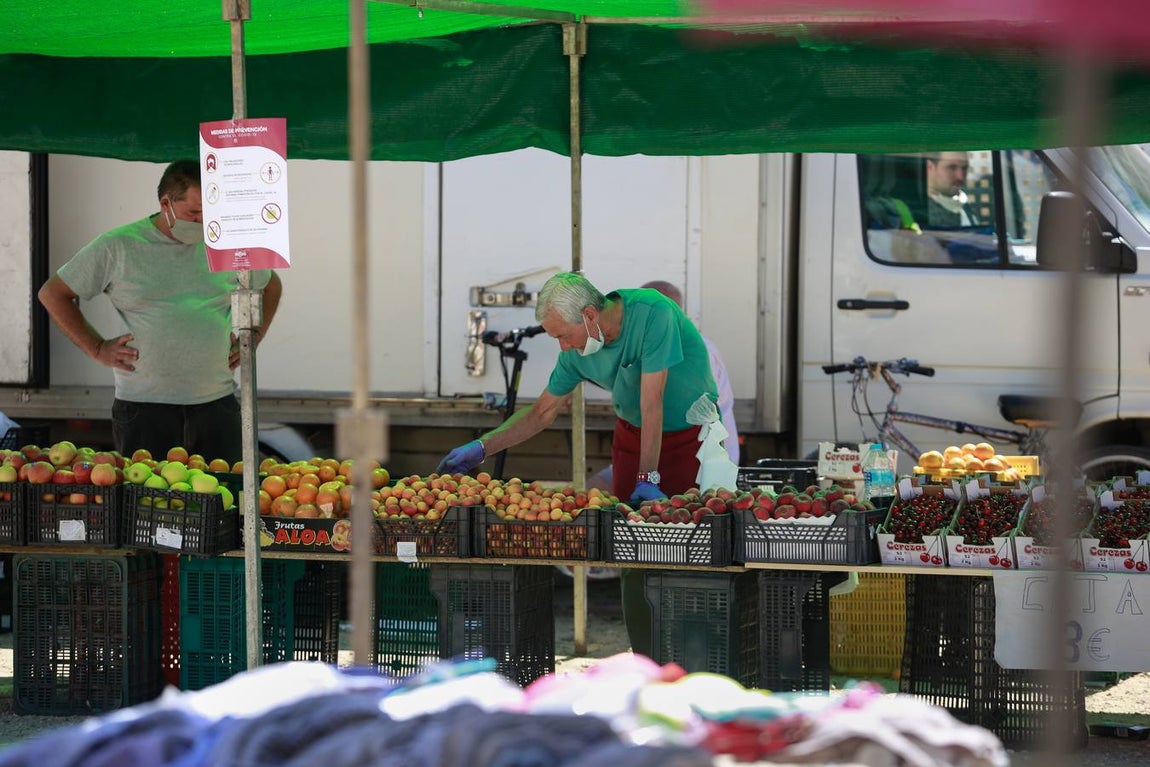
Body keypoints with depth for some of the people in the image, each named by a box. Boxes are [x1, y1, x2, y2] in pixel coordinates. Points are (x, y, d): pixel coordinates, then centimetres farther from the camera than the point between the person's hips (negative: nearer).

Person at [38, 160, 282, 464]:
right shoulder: (117, 247, 0)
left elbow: (271, 287, 28)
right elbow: (53, 293, 7)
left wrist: (253, 338, 14)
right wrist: (97, 348, 0)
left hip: (217, 404, 3)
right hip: (143, 408, -3)